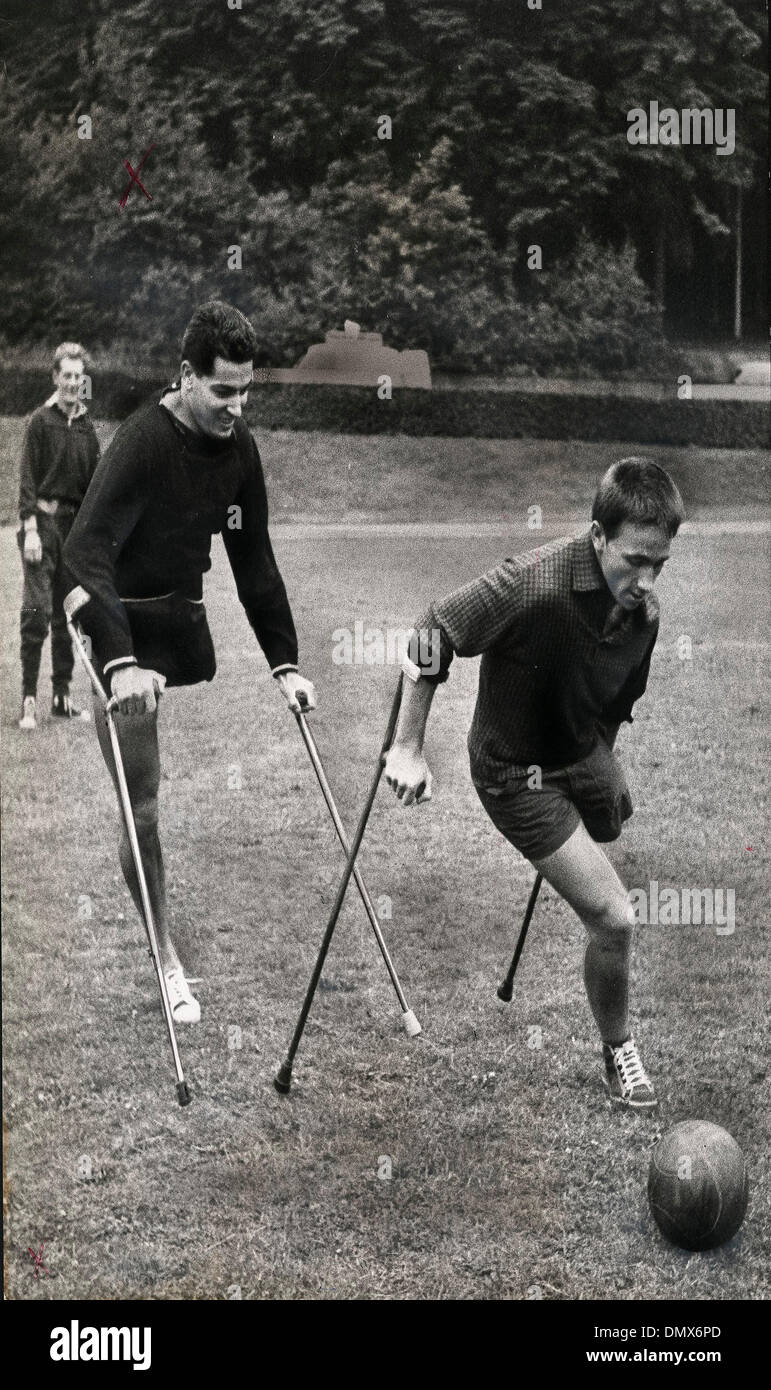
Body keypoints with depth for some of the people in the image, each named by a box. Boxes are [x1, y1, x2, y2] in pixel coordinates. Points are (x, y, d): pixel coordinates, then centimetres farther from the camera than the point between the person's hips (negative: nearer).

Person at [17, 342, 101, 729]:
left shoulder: (87, 425, 12)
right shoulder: (40, 421, -3)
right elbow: (27, 479, -7)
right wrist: (30, 527, -14)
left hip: (75, 524, 6)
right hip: (43, 521, -5)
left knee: (67, 614, 9)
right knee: (37, 610, -10)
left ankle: (62, 697, 15)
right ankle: (29, 699, -7)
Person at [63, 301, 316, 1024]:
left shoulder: (237, 448, 2)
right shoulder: (142, 439, -18)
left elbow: (253, 561, 8)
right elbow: (86, 549, -28)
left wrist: (283, 662, 4)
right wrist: (120, 662, -39)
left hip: (186, 622, 6)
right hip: (122, 633, -6)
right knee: (143, 808, -6)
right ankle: (165, 959, 7)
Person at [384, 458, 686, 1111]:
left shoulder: (644, 613, -10)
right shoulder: (532, 585, -33)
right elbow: (429, 638, -25)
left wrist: (609, 772, 21)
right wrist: (409, 749, -21)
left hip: (585, 758, 7)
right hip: (519, 775, -7)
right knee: (615, 919, -11)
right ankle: (619, 1052, 13)